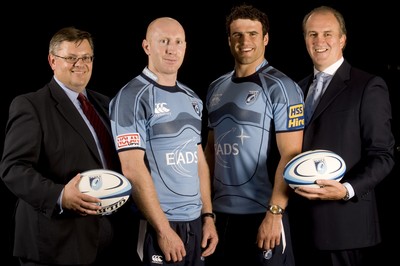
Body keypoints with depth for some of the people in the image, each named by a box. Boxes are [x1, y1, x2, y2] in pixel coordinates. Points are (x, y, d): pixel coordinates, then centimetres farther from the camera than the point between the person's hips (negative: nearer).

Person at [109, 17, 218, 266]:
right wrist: (163, 229, -17)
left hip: (195, 222, 7)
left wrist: (208, 216, 7)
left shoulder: (192, 98, 12)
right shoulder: (132, 97, -9)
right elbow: (133, 168, -15)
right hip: (158, 226, -6)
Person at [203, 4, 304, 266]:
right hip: (220, 211, 6)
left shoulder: (281, 87, -7)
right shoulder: (216, 88, 10)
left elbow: (291, 156, -12)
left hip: (262, 213, -5)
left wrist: (274, 213, -19)